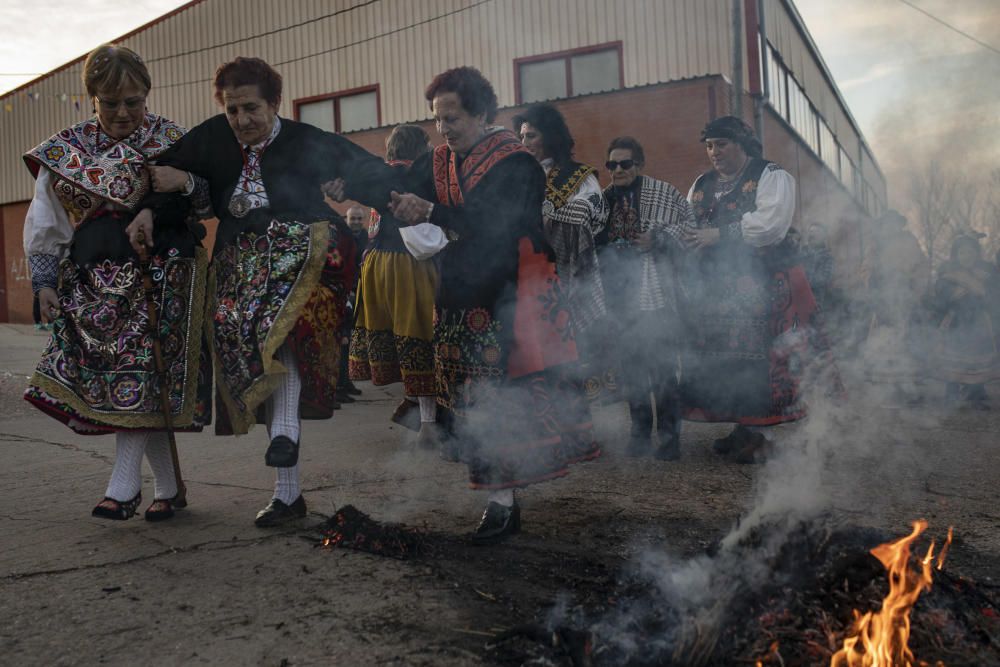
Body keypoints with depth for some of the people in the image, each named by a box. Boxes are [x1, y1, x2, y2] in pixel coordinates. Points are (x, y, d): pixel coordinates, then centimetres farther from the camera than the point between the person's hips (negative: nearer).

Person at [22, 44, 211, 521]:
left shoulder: (171, 139, 5)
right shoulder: (66, 151, 9)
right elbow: (45, 225, 11)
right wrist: (44, 281, 5)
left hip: (158, 274, -2)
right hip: (97, 280, 2)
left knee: (138, 370, -15)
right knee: (142, 385, 0)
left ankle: (125, 485, -9)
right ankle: (167, 486, 10)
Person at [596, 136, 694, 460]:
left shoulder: (663, 192, 0)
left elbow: (690, 223, -2)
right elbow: (594, 243, 23)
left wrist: (658, 239, -12)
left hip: (656, 296, -4)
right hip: (621, 297, 5)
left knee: (662, 366, -4)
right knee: (631, 366, 10)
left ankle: (668, 434, 8)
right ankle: (640, 430, 22)